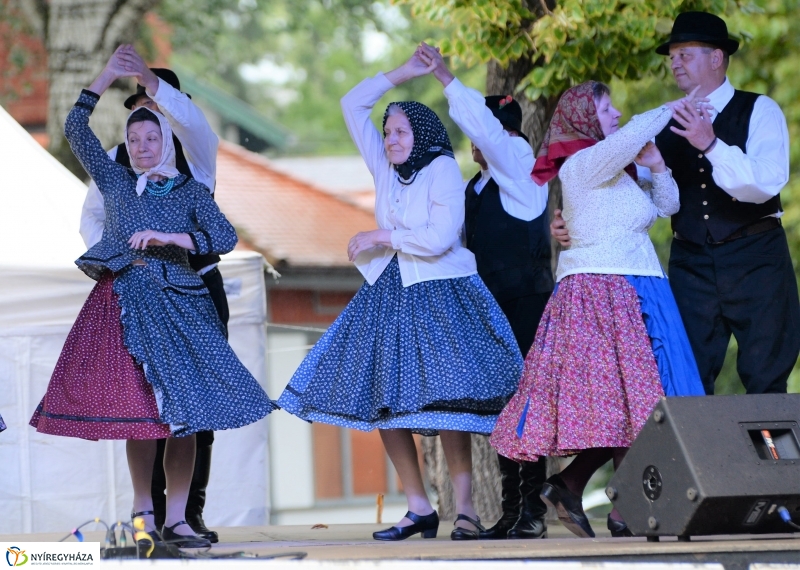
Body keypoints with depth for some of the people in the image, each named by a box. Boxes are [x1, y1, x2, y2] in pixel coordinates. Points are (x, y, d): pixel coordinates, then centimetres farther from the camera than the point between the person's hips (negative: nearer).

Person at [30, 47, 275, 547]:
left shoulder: (191, 192, 8)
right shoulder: (116, 181, 13)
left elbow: (226, 237, -3)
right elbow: (76, 129, 12)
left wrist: (169, 238, -12)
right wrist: (108, 76, 11)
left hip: (176, 302, -1)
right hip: (122, 301, 1)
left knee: (182, 411, -7)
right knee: (138, 407, -3)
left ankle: (176, 519, -7)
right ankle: (142, 507, 8)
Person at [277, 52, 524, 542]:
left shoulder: (442, 170, -5)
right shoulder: (386, 168, 12)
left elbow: (440, 238, -16)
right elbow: (353, 105, 17)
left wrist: (382, 236, -8)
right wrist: (402, 74, 11)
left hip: (438, 297, -7)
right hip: (388, 296, 7)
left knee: (443, 398, -13)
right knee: (381, 403, 0)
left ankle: (465, 507, -9)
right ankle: (419, 509, 5)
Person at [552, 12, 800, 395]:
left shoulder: (759, 111, -3)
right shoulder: (666, 124, 9)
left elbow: (767, 184, -18)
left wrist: (711, 145, -28)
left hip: (756, 262, -4)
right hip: (691, 265, 4)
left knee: (765, 379, -1)